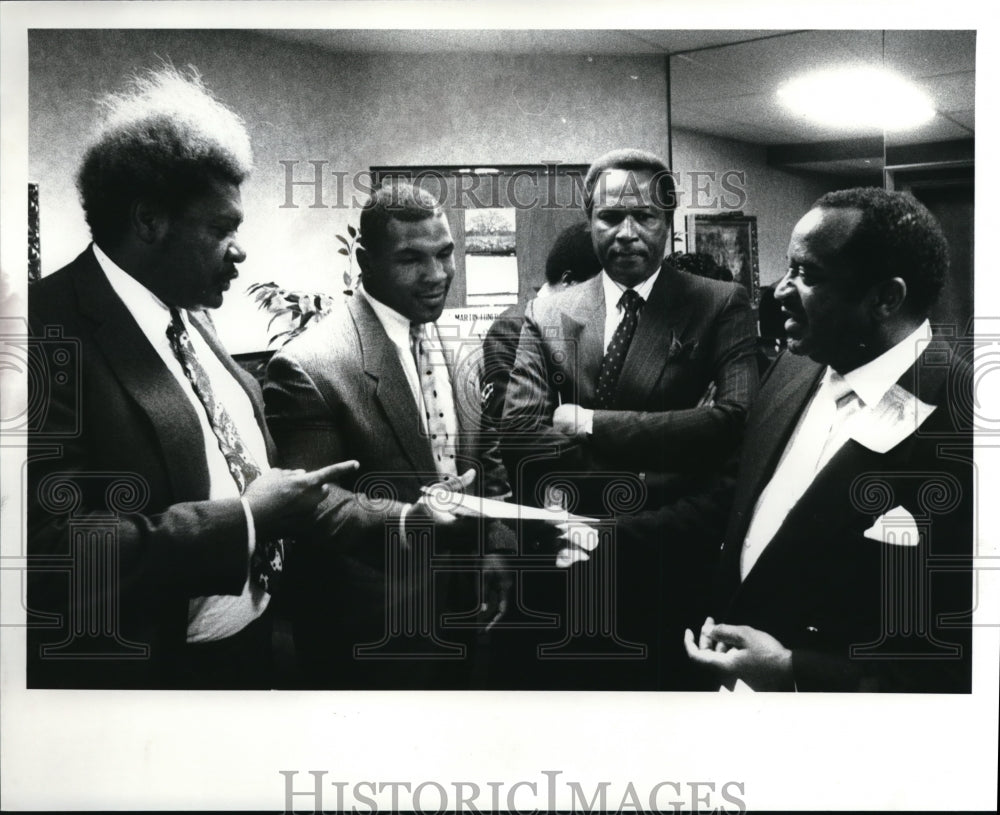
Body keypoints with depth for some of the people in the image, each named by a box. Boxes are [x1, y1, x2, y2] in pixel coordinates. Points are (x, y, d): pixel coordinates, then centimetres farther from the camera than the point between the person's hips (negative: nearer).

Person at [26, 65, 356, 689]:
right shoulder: (55, 334, -20)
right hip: (144, 669, -8)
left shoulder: (191, 318, 7)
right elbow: (54, 552, -28)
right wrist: (242, 519, -23)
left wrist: (280, 507, 1)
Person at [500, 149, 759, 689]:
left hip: (674, 576, -2)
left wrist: (588, 423, -17)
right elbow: (519, 434, -8)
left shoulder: (722, 306, -4)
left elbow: (735, 422, -19)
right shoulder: (547, 316, 3)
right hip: (574, 572, 2)